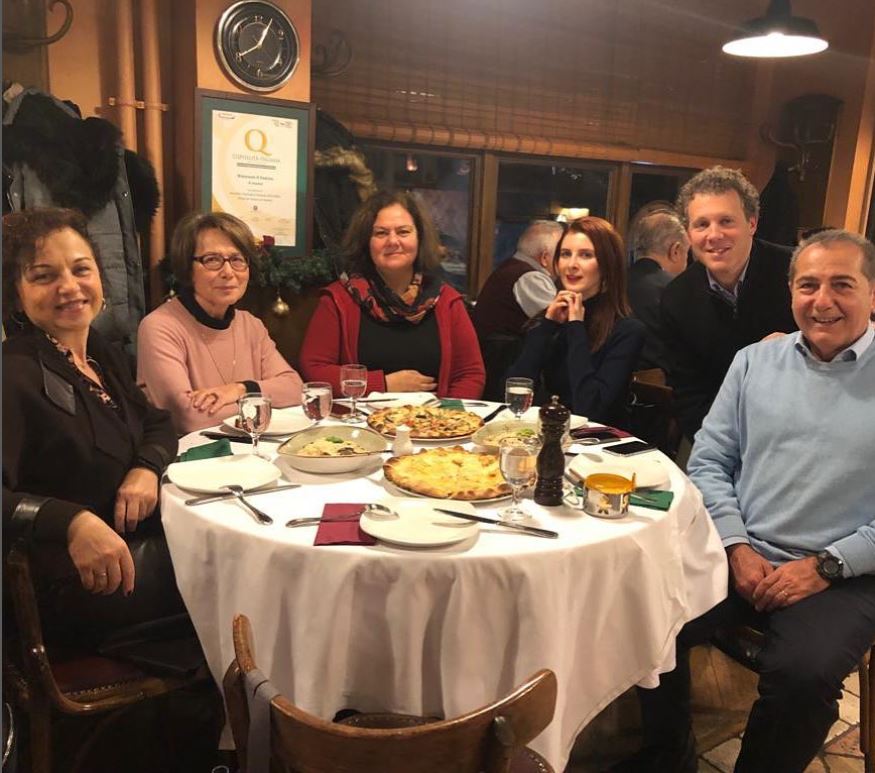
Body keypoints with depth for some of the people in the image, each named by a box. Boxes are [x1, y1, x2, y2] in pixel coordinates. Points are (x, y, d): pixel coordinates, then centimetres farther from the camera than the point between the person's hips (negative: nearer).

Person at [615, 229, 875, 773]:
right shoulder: (754, 362, 9)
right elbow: (710, 461, 8)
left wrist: (826, 566, -12)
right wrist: (738, 547, -5)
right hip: (740, 554, 3)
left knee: (803, 675, -29)